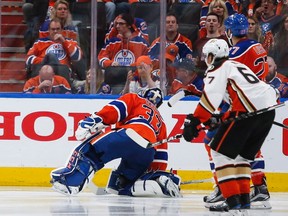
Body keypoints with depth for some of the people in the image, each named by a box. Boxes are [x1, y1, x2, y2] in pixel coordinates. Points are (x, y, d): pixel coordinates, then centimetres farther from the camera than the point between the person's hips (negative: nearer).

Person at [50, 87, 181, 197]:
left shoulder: (135, 99, 26)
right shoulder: (160, 121, 42)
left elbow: (116, 108, 6)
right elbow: (160, 153, 35)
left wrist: (94, 120, -2)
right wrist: (158, 172, 39)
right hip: (147, 156, 6)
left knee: (90, 149, -2)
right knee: (119, 184, 15)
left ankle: (70, 178, -28)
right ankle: (161, 182, -2)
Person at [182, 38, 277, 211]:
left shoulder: (218, 68, 4)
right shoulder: (237, 65, 31)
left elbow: (211, 97, -11)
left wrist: (195, 121, -14)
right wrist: (220, 118, 26)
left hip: (248, 110, -9)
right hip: (269, 109, 9)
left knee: (221, 151, -1)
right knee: (242, 154, 21)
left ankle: (232, 199, -10)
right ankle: (244, 198, 16)